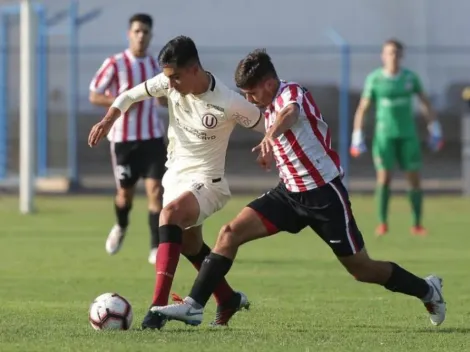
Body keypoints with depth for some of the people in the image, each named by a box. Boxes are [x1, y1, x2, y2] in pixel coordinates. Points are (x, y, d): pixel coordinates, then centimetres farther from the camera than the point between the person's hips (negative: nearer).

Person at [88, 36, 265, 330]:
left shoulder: (229, 104, -24)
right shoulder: (169, 84, -9)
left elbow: (270, 127, -10)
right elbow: (131, 95, 5)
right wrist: (108, 120, -9)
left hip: (206, 182, -7)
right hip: (176, 175, 7)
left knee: (170, 214, -34)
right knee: (190, 245, 20)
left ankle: (159, 307, -40)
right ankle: (228, 300, 46)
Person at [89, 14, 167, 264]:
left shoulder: (153, 64, 7)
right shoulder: (115, 64, -8)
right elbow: (94, 96, -8)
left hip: (152, 137, 3)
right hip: (123, 138, -3)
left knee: (155, 190, -11)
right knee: (125, 193, 9)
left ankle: (156, 248, -9)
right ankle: (121, 227, 43)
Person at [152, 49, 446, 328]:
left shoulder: (291, 93, -19)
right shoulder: (270, 109, 6)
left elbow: (290, 114, -45)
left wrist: (270, 137, -65)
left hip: (324, 194, -8)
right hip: (290, 193, 8)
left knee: (362, 269, 2)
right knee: (231, 233, -10)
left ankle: (427, 290, 27)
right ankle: (194, 305, -11)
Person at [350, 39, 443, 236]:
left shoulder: (410, 77, 2)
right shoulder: (374, 79, -4)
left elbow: (425, 102, 12)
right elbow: (362, 109, -1)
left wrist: (435, 129, 8)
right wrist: (357, 137, -6)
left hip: (407, 135, 2)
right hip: (384, 136, -2)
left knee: (414, 178, -1)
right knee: (384, 178, -11)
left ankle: (417, 224, 8)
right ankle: (382, 224, -1)